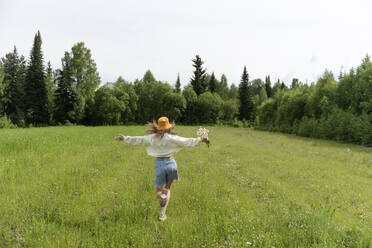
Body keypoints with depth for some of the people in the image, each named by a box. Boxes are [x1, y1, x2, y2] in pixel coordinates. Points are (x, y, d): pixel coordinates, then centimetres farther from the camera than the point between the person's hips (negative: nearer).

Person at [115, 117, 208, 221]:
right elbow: (186, 141, -8)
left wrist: (125, 138, 19)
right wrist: (200, 140, -2)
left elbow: (137, 139, 7)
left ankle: (162, 195, -22)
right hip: (170, 163, -1)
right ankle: (163, 213, 5)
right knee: (167, 188, 19)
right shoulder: (171, 138, -6)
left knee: (158, 191, 17)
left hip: (159, 164, 1)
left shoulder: (152, 138, 1)